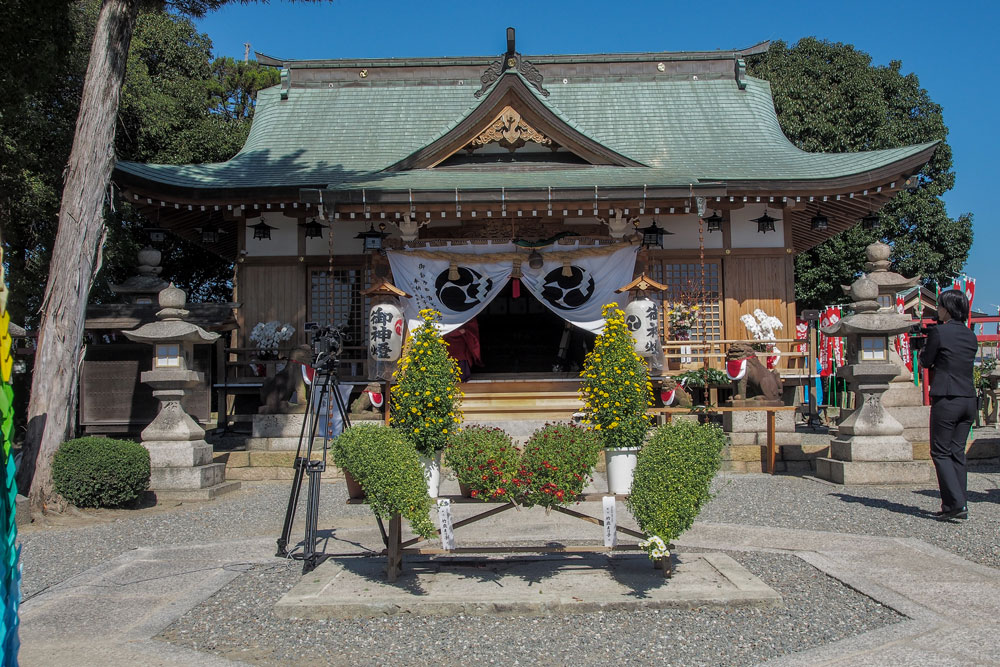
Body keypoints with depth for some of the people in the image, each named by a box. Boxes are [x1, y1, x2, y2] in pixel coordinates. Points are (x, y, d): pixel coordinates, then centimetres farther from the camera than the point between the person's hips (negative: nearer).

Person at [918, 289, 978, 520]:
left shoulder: (938, 332, -9)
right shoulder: (970, 335, 10)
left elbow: (926, 362, -1)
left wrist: (925, 344, 17)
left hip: (946, 400, -7)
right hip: (969, 399, 7)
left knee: (940, 452, 0)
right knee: (957, 452, 12)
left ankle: (956, 503, -9)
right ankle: (958, 505, 13)